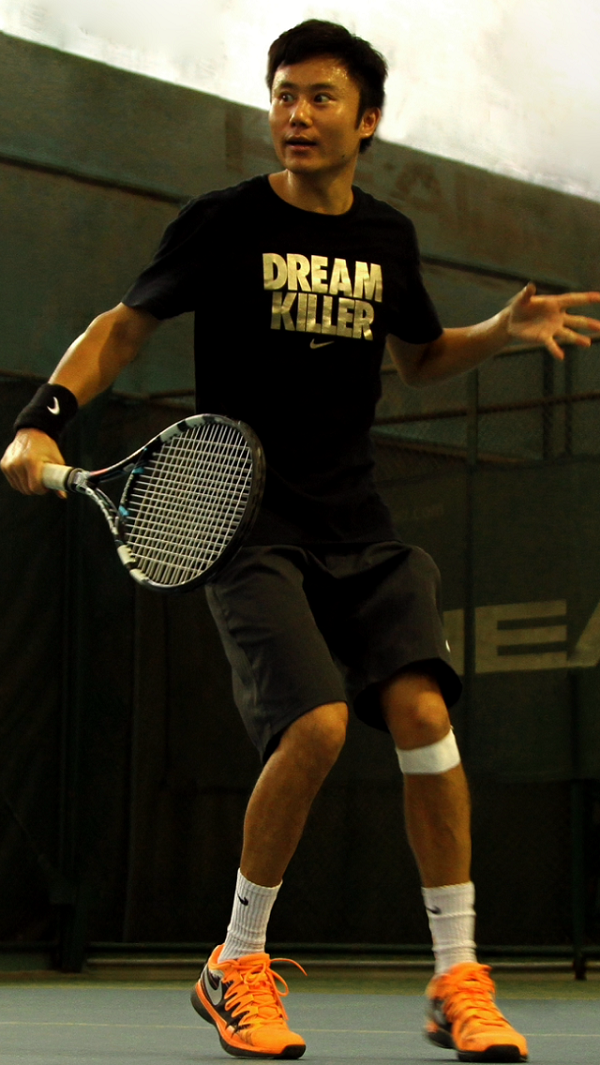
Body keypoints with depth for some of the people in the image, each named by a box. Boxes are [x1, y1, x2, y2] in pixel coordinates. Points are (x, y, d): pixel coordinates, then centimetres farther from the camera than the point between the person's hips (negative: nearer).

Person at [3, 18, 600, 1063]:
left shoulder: (387, 237, 10)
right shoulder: (225, 222, -3)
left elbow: (420, 355, 27)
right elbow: (125, 325, 3)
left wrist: (505, 328, 8)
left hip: (362, 530, 4)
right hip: (250, 529, -4)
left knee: (422, 711, -14)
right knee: (316, 723, -22)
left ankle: (457, 981, -2)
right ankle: (236, 967, -1)